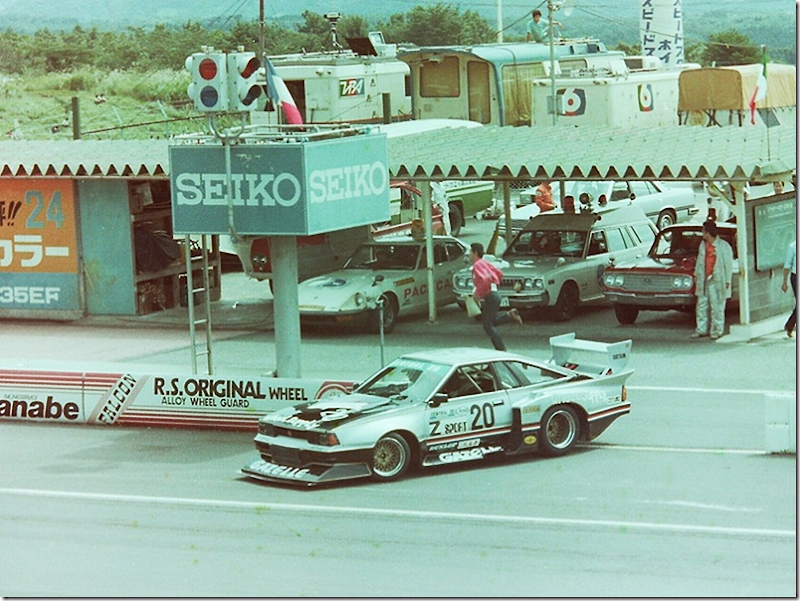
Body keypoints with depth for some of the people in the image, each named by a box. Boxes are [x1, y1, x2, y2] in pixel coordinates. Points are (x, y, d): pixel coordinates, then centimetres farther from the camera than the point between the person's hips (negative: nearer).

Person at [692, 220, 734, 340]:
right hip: (704, 281, 6)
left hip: (717, 282, -6)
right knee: (701, 306, 8)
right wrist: (696, 275, 17)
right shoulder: (703, 245, 11)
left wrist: (727, 281, -10)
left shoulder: (724, 246, -8)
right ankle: (702, 329, 16)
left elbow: (728, 265, -7)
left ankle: (716, 330, 6)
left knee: (717, 307, -1)